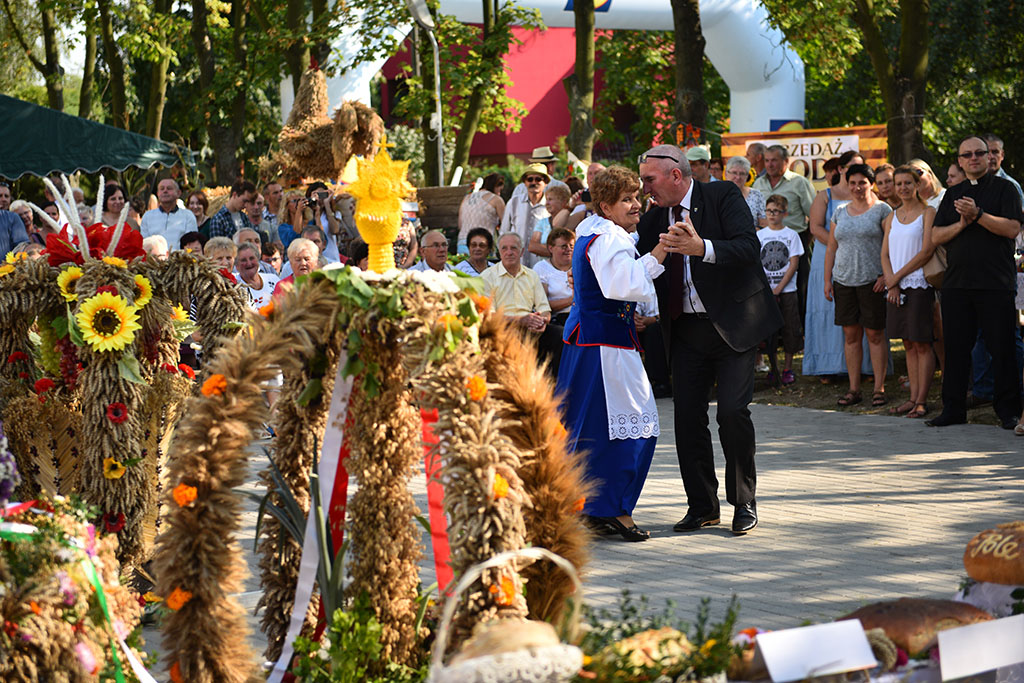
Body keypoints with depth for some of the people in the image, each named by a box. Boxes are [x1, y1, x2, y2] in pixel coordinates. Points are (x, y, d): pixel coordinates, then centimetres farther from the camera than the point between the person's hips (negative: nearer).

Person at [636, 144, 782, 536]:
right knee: (688, 416, 2)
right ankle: (702, 506, 13)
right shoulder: (653, 220, 9)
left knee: (732, 411, -11)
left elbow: (748, 248, -21)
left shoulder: (723, 197, -7)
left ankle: (744, 502, 6)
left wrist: (702, 247, -34)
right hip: (686, 330, 5)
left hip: (733, 323, -5)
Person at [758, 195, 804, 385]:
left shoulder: (791, 235, 1)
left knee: (789, 328, -1)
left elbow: (793, 264, -3)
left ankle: (788, 368, 9)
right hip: (764, 290, 1)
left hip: (787, 290, -1)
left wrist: (779, 288, -10)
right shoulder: (759, 235, 6)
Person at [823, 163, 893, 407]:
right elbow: (831, 248, 18)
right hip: (844, 281, 5)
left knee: (875, 334, -2)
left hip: (872, 281, -5)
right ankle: (854, 389, 10)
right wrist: (827, 280, 11)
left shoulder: (882, 210, -1)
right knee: (851, 334, 5)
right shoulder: (840, 213, 14)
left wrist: (887, 275, -14)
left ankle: (879, 388, 3)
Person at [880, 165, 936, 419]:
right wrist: (890, 282, -5)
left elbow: (927, 251, -11)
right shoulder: (891, 217, 15)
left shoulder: (928, 213, -3)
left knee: (922, 344, -4)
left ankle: (922, 400, -3)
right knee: (909, 345, 8)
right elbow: (885, 254, 11)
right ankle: (913, 398, 10)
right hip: (895, 286, 6)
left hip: (919, 284, -6)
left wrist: (898, 276, -10)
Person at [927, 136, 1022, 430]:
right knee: (955, 348, 6)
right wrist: (961, 224, -7)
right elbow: (936, 236, 11)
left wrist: (977, 215, -18)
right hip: (956, 282, 4)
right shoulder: (953, 194, 17)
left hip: (996, 283, -4)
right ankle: (953, 409, 13)